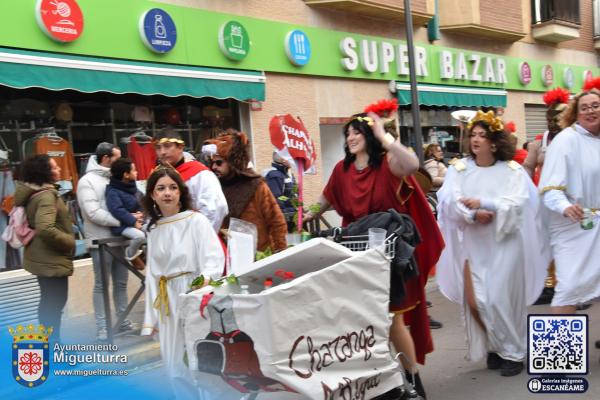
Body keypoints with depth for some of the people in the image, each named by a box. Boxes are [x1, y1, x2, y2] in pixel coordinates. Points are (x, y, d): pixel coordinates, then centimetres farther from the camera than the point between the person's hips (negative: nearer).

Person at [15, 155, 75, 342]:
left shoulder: (32, 193, 9)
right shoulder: (46, 195, -22)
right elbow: (45, 229, -34)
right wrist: (69, 241, -19)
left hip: (44, 257, 10)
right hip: (52, 258, -10)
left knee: (49, 301, 19)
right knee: (55, 301, -1)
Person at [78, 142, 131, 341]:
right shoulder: (87, 181, -8)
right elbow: (93, 213, -18)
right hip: (100, 241, -6)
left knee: (121, 282, 13)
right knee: (101, 285, 2)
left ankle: (124, 321, 23)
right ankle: (102, 326, 10)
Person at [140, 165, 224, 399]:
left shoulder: (196, 221, -6)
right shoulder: (153, 229, 11)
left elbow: (214, 257, -16)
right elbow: (152, 274, 12)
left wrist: (205, 279, -38)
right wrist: (150, 318, 10)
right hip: (167, 302, 6)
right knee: (173, 366, 11)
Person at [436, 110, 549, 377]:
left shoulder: (512, 170, 0)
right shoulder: (459, 169, 3)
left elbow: (516, 204, -13)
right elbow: (451, 201, -8)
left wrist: (483, 203, -24)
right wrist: (473, 215, -25)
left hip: (505, 243, -2)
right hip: (473, 244, 2)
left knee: (501, 298, -4)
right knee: (477, 299, 3)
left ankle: (513, 352, 16)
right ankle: (494, 347, 26)